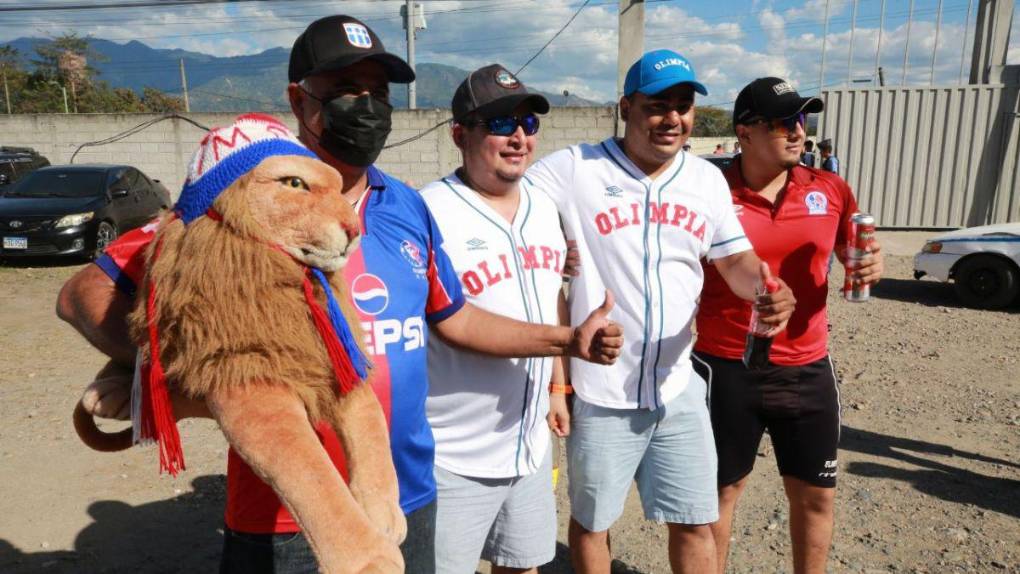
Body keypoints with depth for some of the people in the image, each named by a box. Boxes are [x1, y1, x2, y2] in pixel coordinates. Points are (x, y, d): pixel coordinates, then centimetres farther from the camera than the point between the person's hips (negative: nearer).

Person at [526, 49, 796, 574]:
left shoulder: (708, 179, 5)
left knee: (696, 523, 18)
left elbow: (734, 257, 11)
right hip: (600, 391, -4)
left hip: (678, 387, 4)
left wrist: (764, 287, -13)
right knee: (591, 522, 18)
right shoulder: (574, 169, -12)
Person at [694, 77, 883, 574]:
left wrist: (871, 265, -8)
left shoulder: (831, 190, 1)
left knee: (816, 495, 18)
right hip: (726, 367, -3)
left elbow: (854, 257, 14)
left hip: (807, 367, 4)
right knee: (721, 489, 14)